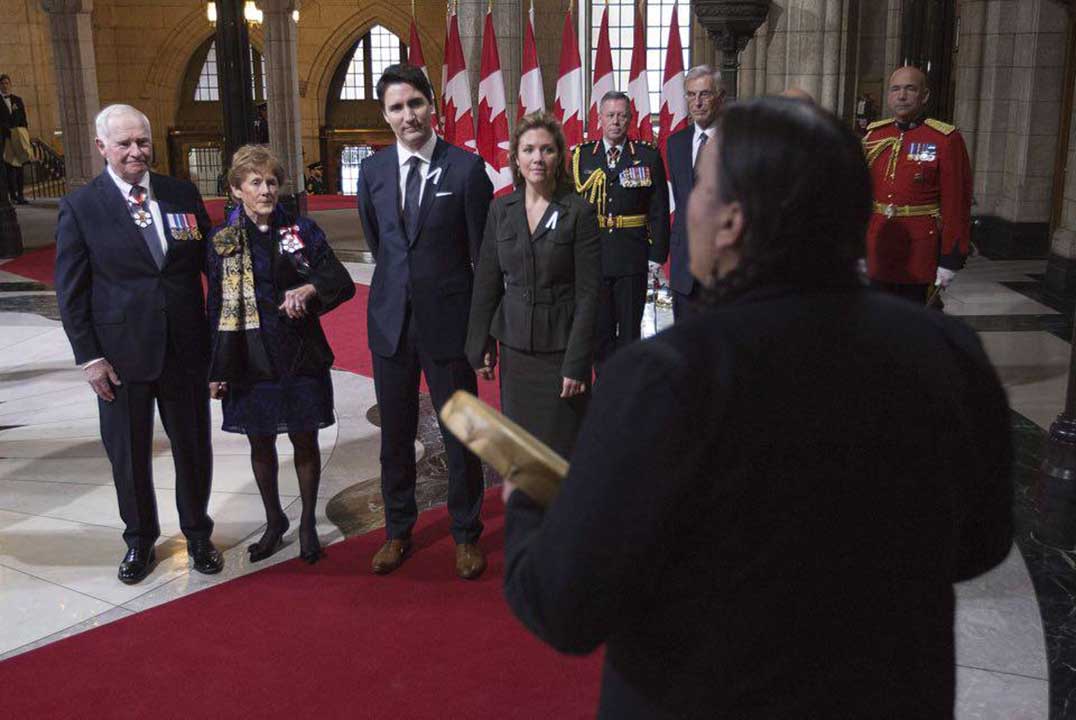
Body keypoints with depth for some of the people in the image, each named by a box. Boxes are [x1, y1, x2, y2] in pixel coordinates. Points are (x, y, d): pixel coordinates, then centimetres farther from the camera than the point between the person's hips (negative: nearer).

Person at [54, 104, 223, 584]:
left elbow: (211, 263, 6)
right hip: (120, 354, -2)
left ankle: (198, 534, 34)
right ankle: (139, 540, 33)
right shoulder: (80, 207, -4)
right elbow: (70, 291, -3)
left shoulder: (184, 195, 2)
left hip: (185, 348, 2)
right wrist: (89, 356, -7)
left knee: (193, 447, 13)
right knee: (128, 454, 12)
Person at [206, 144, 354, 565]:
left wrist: (308, 289, -25)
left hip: (299, 354, -1)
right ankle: (274, 521, 33)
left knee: (304, 439, 8)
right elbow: (216, 307, 2)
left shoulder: (302, 231, -1)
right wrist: (216, 370, 1)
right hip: (249, 360, 1)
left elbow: (342, 283, -5)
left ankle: (308, 523, 27)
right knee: (260, 443, 12)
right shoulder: (222, 240, 0)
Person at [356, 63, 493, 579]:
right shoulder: (373, 169, 3)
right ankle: (398, 531, 32)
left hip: (448, 321, -3)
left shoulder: (466, 168, -8)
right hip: (391, 321, 4)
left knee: (460, 436, 8)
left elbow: (482, 254, -5)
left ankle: (466, 535, 26)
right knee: (395, 435, 15)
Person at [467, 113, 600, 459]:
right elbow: (487, 282, 8)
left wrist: (577, 362, -13)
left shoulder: (579, 212, -7)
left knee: (561, 446, 2)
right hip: (513, 345, 4)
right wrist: (481, 346, 5)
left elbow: (588, 294, -9)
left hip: (560, 348, -3)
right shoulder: (501, 209, 4)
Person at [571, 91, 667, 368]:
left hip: (633, 260, -1)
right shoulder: (581, 156, 4)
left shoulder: (648, 156, 1)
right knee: (599, 329, 7)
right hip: (591, 258, 1)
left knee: (630, 330, 8)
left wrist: (657, 253, -5)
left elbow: (659, 210, 1)